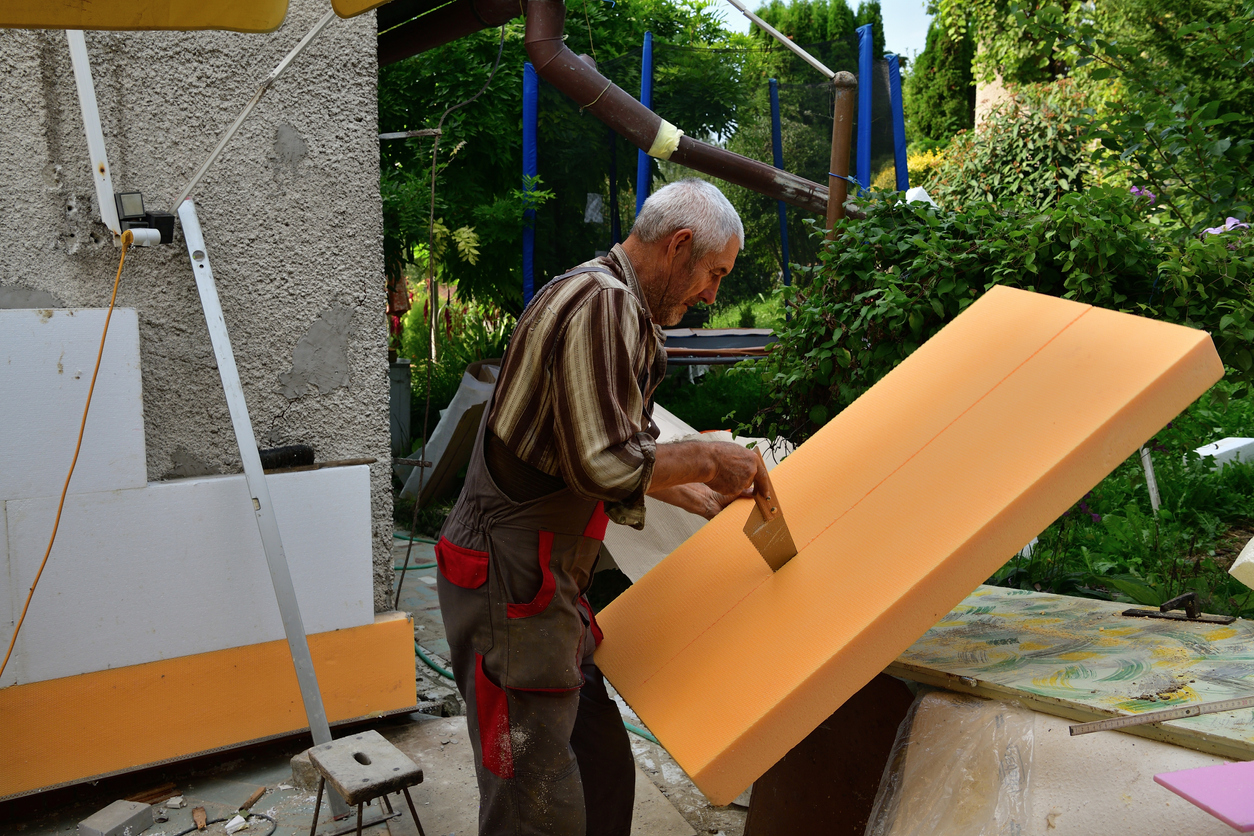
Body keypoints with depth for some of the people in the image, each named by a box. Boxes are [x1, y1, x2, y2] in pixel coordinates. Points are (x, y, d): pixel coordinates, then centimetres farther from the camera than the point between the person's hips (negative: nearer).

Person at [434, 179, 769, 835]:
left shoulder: (618, 309, 18)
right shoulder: (603, 302, -16)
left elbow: (620, 451, 28)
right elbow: (605, 465, -23)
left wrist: (705, 501, 31)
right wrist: (709, 460, -9)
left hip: (548, 581, 11)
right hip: (511, 580, -11)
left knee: (604, 772, 15)